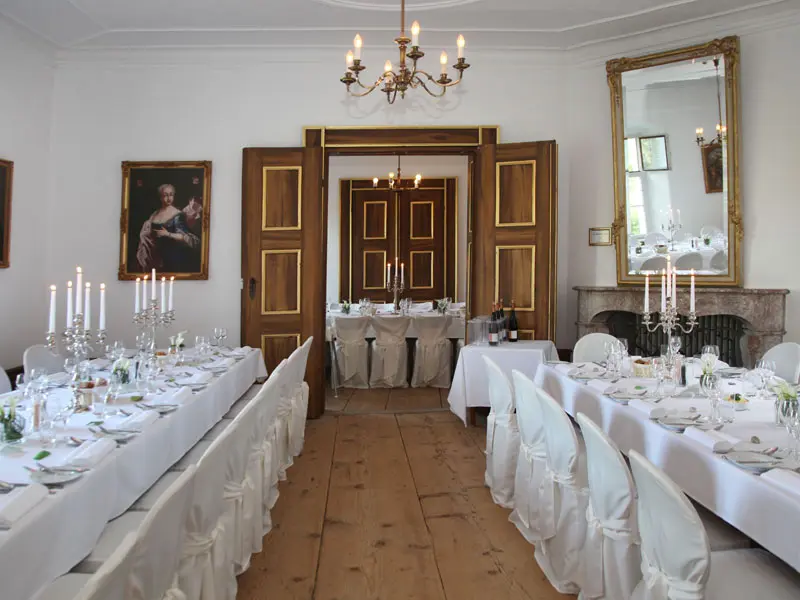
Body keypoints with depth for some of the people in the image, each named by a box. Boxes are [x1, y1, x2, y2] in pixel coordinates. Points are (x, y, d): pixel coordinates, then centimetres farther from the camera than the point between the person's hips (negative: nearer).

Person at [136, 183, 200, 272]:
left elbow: (186, 238, -16)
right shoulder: (155, 214, 10)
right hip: (156, 253, 5)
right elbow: (146, 230, 21)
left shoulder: (177, 215, -10)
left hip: (171, 255, -5)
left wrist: (167, 234, -20)